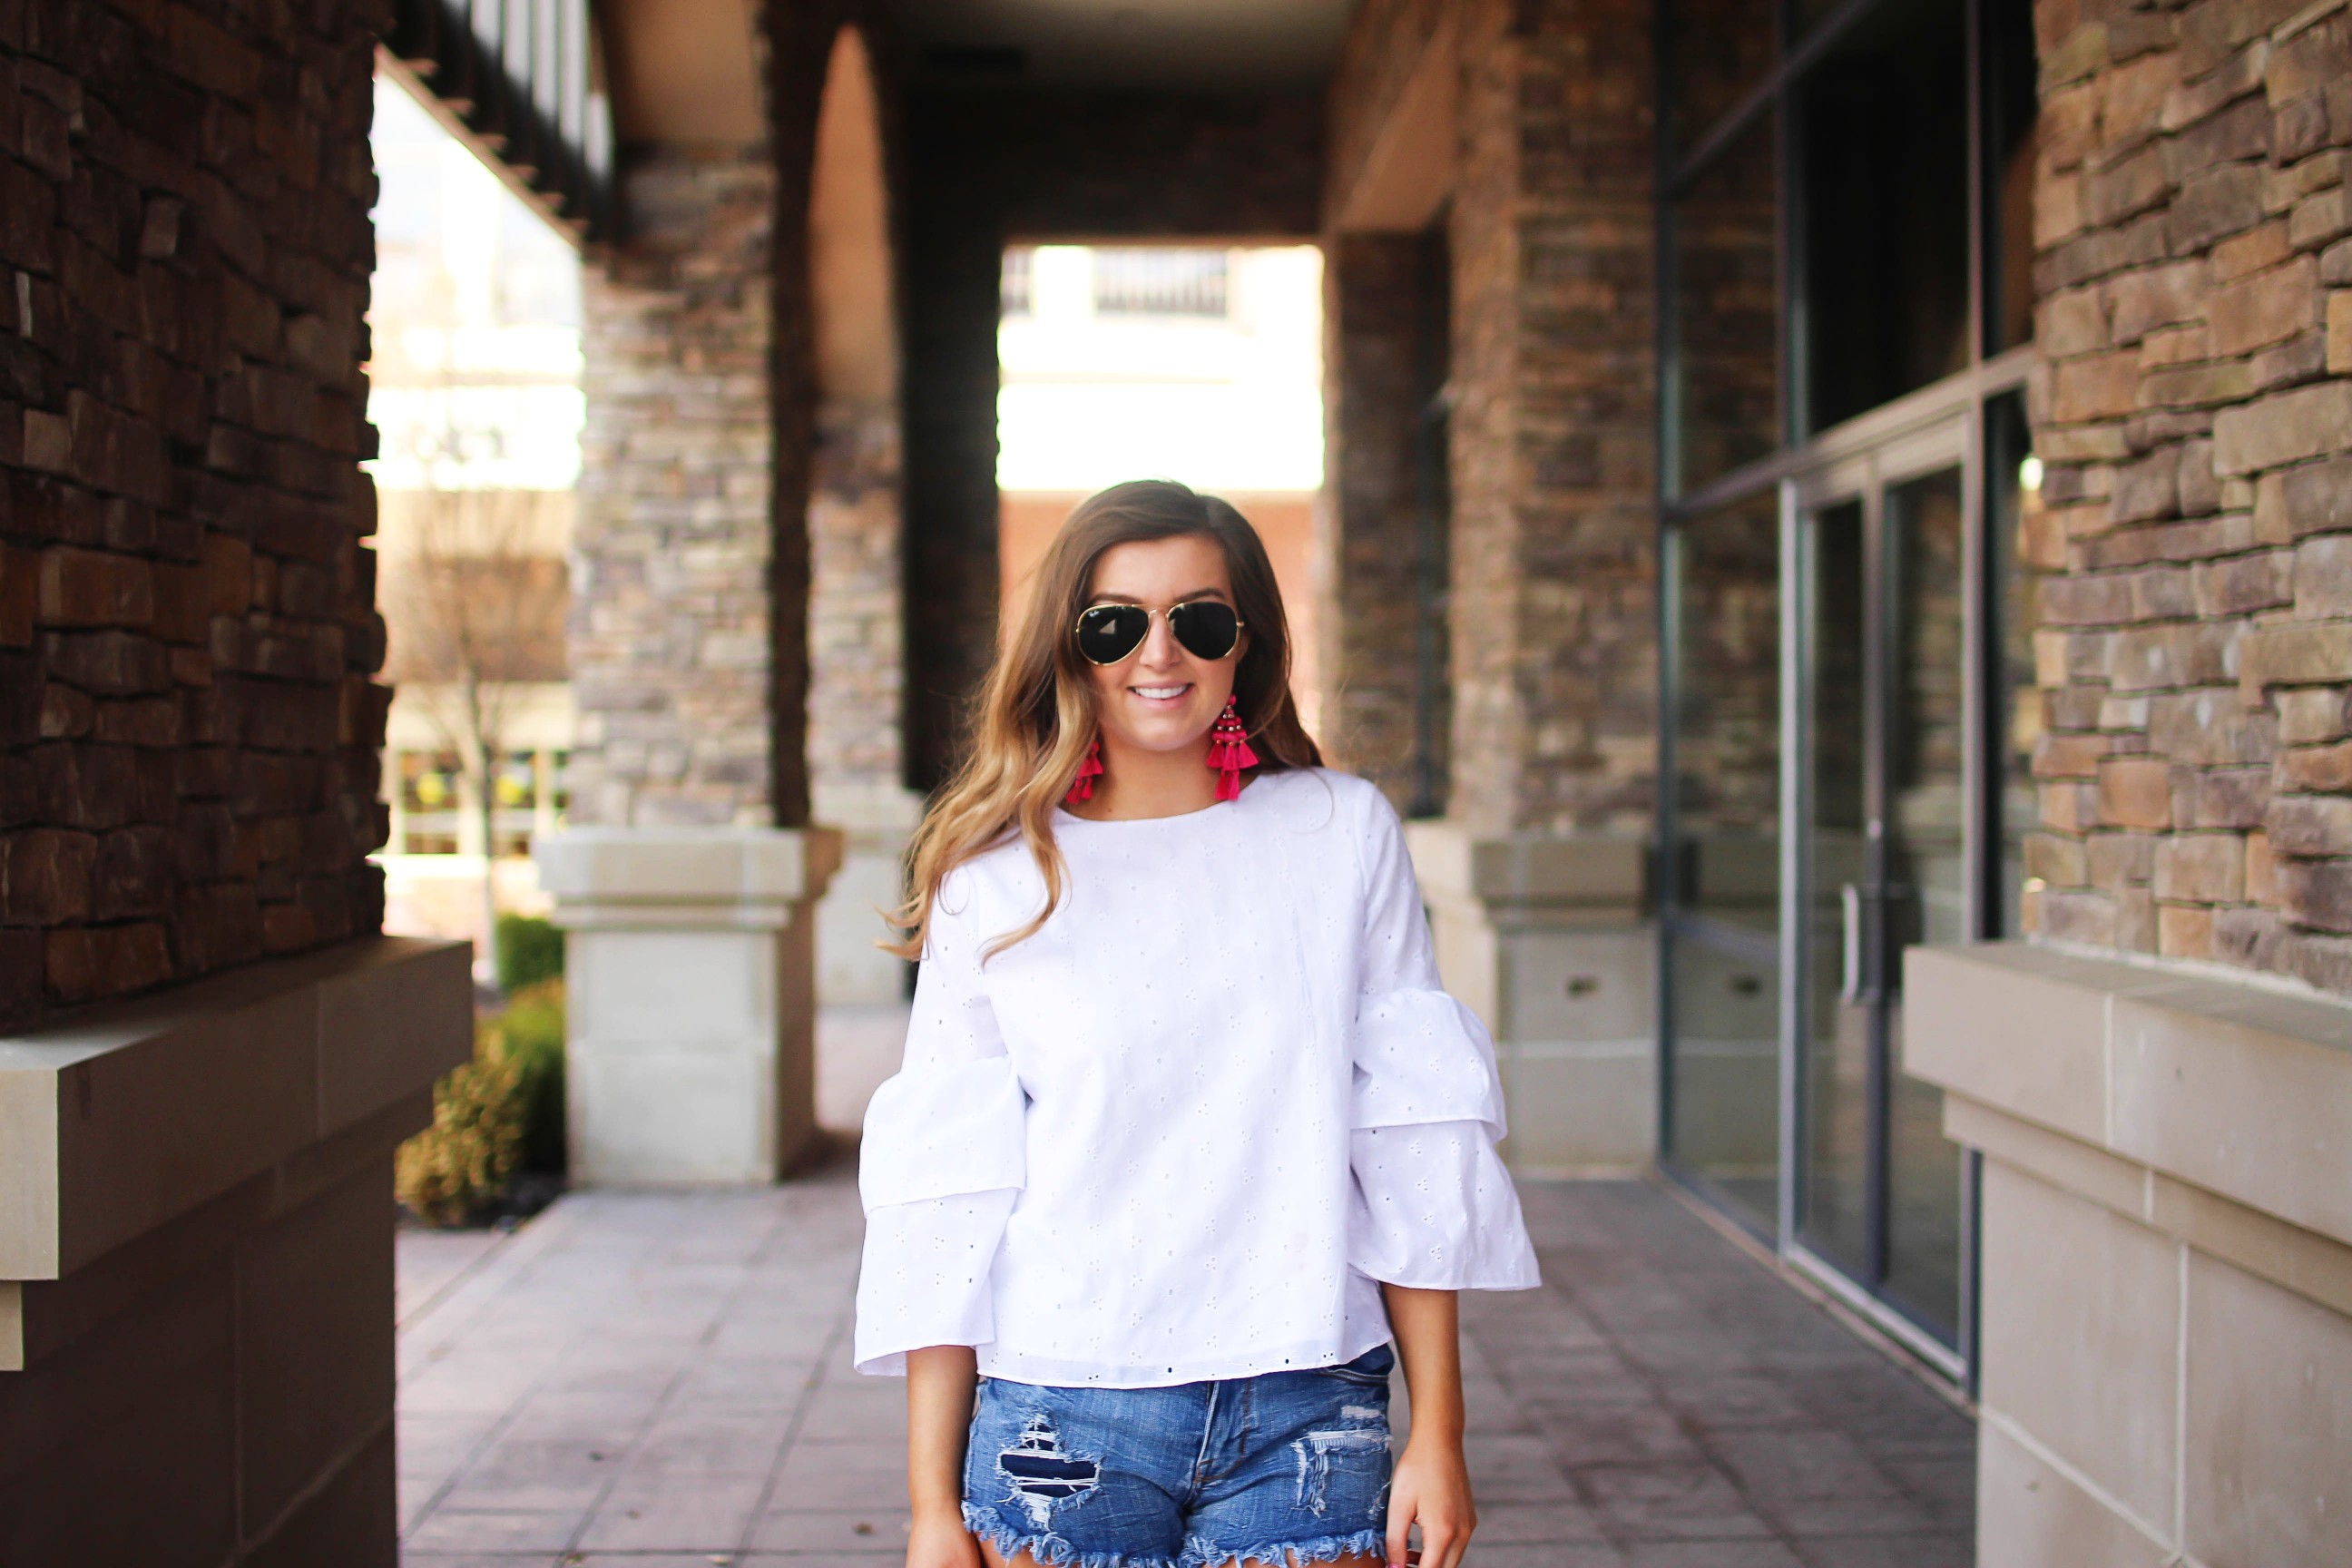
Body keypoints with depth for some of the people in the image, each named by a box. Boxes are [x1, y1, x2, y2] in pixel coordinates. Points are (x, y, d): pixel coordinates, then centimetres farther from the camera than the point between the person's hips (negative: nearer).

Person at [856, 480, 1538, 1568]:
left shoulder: (1344, 834, 4)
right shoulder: (997, 884, 2)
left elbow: (1412, 1139, 3)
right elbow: (945, 1191, 1)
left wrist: (1438, 1432, 0)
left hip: (1307, 1424, 1)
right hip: (1064, 1424, 0)